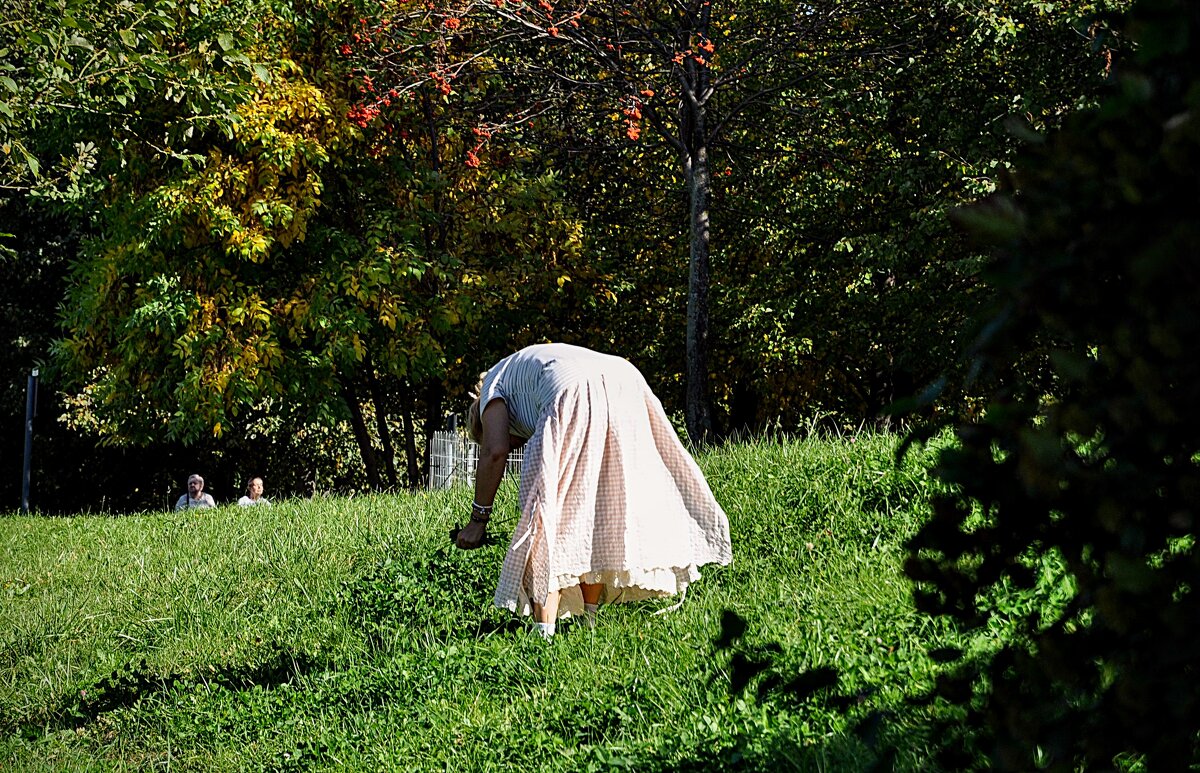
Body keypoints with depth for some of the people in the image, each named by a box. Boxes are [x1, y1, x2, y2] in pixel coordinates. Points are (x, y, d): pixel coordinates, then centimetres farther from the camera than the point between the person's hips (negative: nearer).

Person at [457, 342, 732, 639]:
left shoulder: (493, 384, 26)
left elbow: (494, 452, 4)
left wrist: (478, 519, 8)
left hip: (575, 393, -7)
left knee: (545, 515, 0)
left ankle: (544, 634, -7)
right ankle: (589, 619, 27)